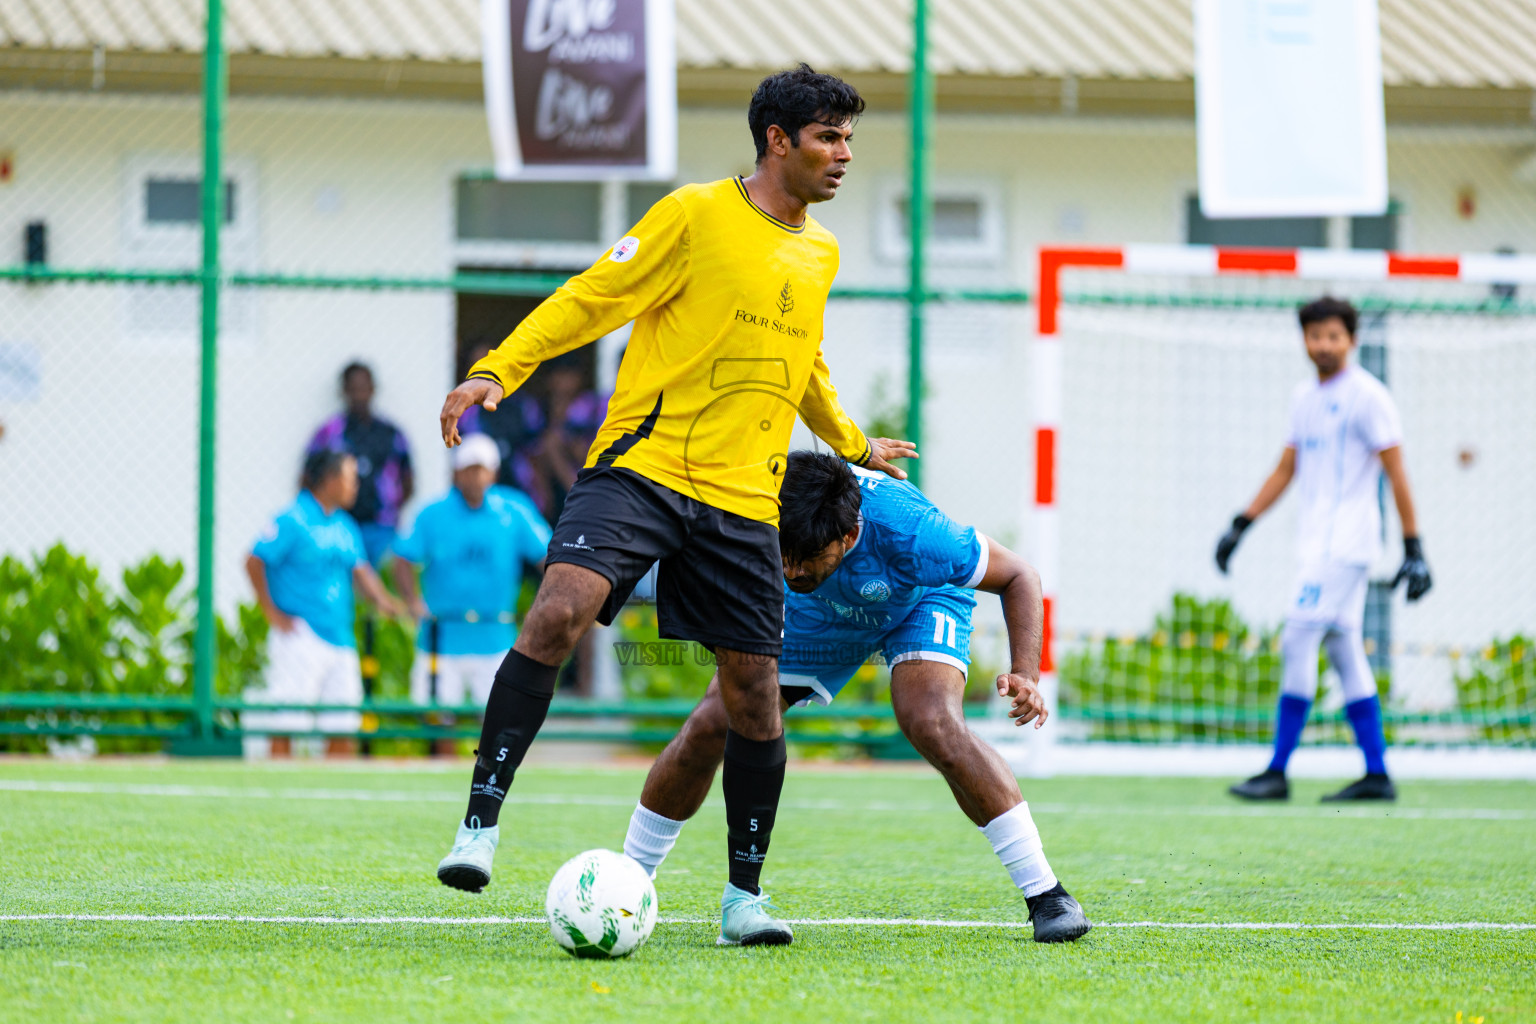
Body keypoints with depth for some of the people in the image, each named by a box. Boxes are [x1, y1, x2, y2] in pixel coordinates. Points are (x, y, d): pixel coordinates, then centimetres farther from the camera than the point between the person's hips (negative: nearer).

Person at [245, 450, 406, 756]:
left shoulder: (345, 527, 14)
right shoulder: (293, 521, -9)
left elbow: (359, 571, 16)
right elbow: (255, 563, -9)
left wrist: (381, 599, -3)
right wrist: (272, 614, -11)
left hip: (340, 638, 7)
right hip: (300, 636, -7)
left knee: (343, 727, 7)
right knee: (287, 727, -7)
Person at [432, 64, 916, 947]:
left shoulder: (819, 254, 16)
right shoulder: (696, 216, -3)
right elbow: (588, 301, -4)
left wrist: (854, 445, 44)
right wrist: (497, 371, -15)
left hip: (743, 498, 5)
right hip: (641, 465, -5)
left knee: (754, 691, 2)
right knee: (559, 612, -26)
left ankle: (746, 894, 17)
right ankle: (481, 825, -20)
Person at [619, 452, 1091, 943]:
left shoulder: (904, 530, -43)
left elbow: (1019, 576, -28)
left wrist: (1025, 674, -41)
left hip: (921, 602, -3)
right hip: (821, 615, 3)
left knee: (934, 726, -31)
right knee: (709, 727, -8)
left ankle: (1047, 895, -20)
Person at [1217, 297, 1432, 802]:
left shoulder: (1367, 396, -9)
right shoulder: (1306, 397, 14)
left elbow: (1396, 474, -11)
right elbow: (1285, 470, 22)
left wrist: (1414, 550, -14)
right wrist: (1240, 526, 17)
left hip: (1347, 541, -8)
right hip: (1318, 543, 8)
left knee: (1298, 641, -12)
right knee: (1344, 651, 8)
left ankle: (1277, 773, -11)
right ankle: (1377, 775, 11)